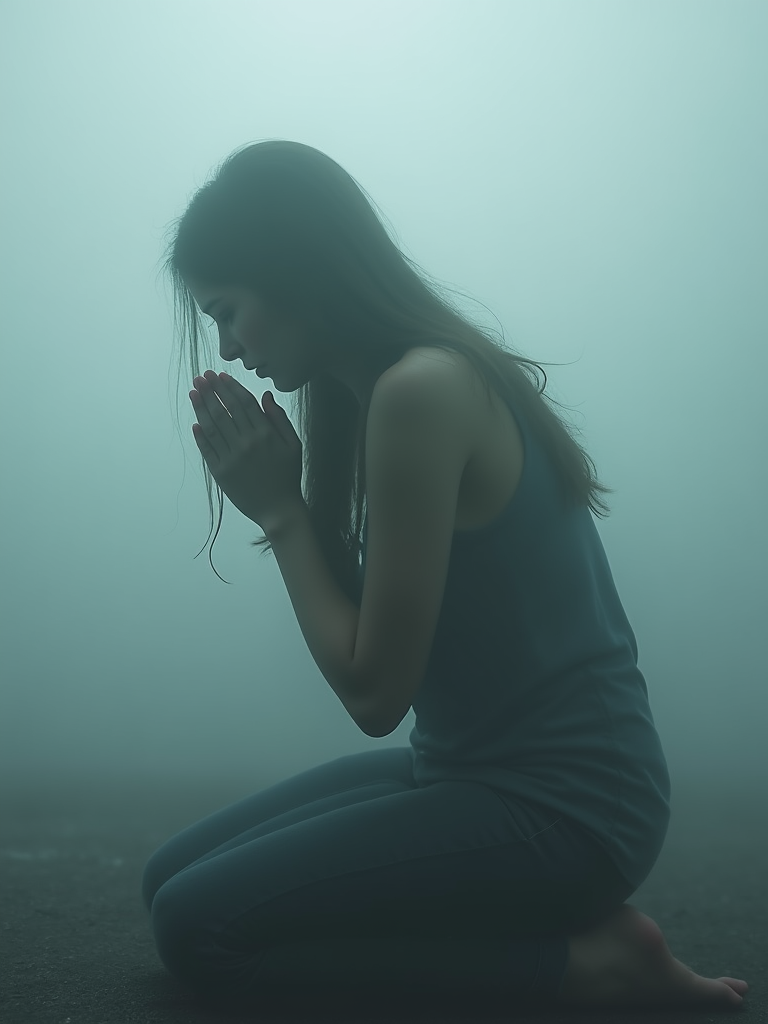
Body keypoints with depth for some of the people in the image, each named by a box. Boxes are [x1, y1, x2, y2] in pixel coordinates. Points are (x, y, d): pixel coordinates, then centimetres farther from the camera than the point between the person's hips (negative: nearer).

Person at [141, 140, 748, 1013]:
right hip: (474, 766, 10)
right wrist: (280, 502, -4)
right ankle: (567, 919, 9)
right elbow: (367, 632, 8)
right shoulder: (367, 390, 7)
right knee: (170, 879, 11)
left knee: (196, 927, -12)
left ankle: (582, 959, -5)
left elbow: (375, 692, -21)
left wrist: (279, 511, -11)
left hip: (564, 801, -10)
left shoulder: (421, 391, -23)